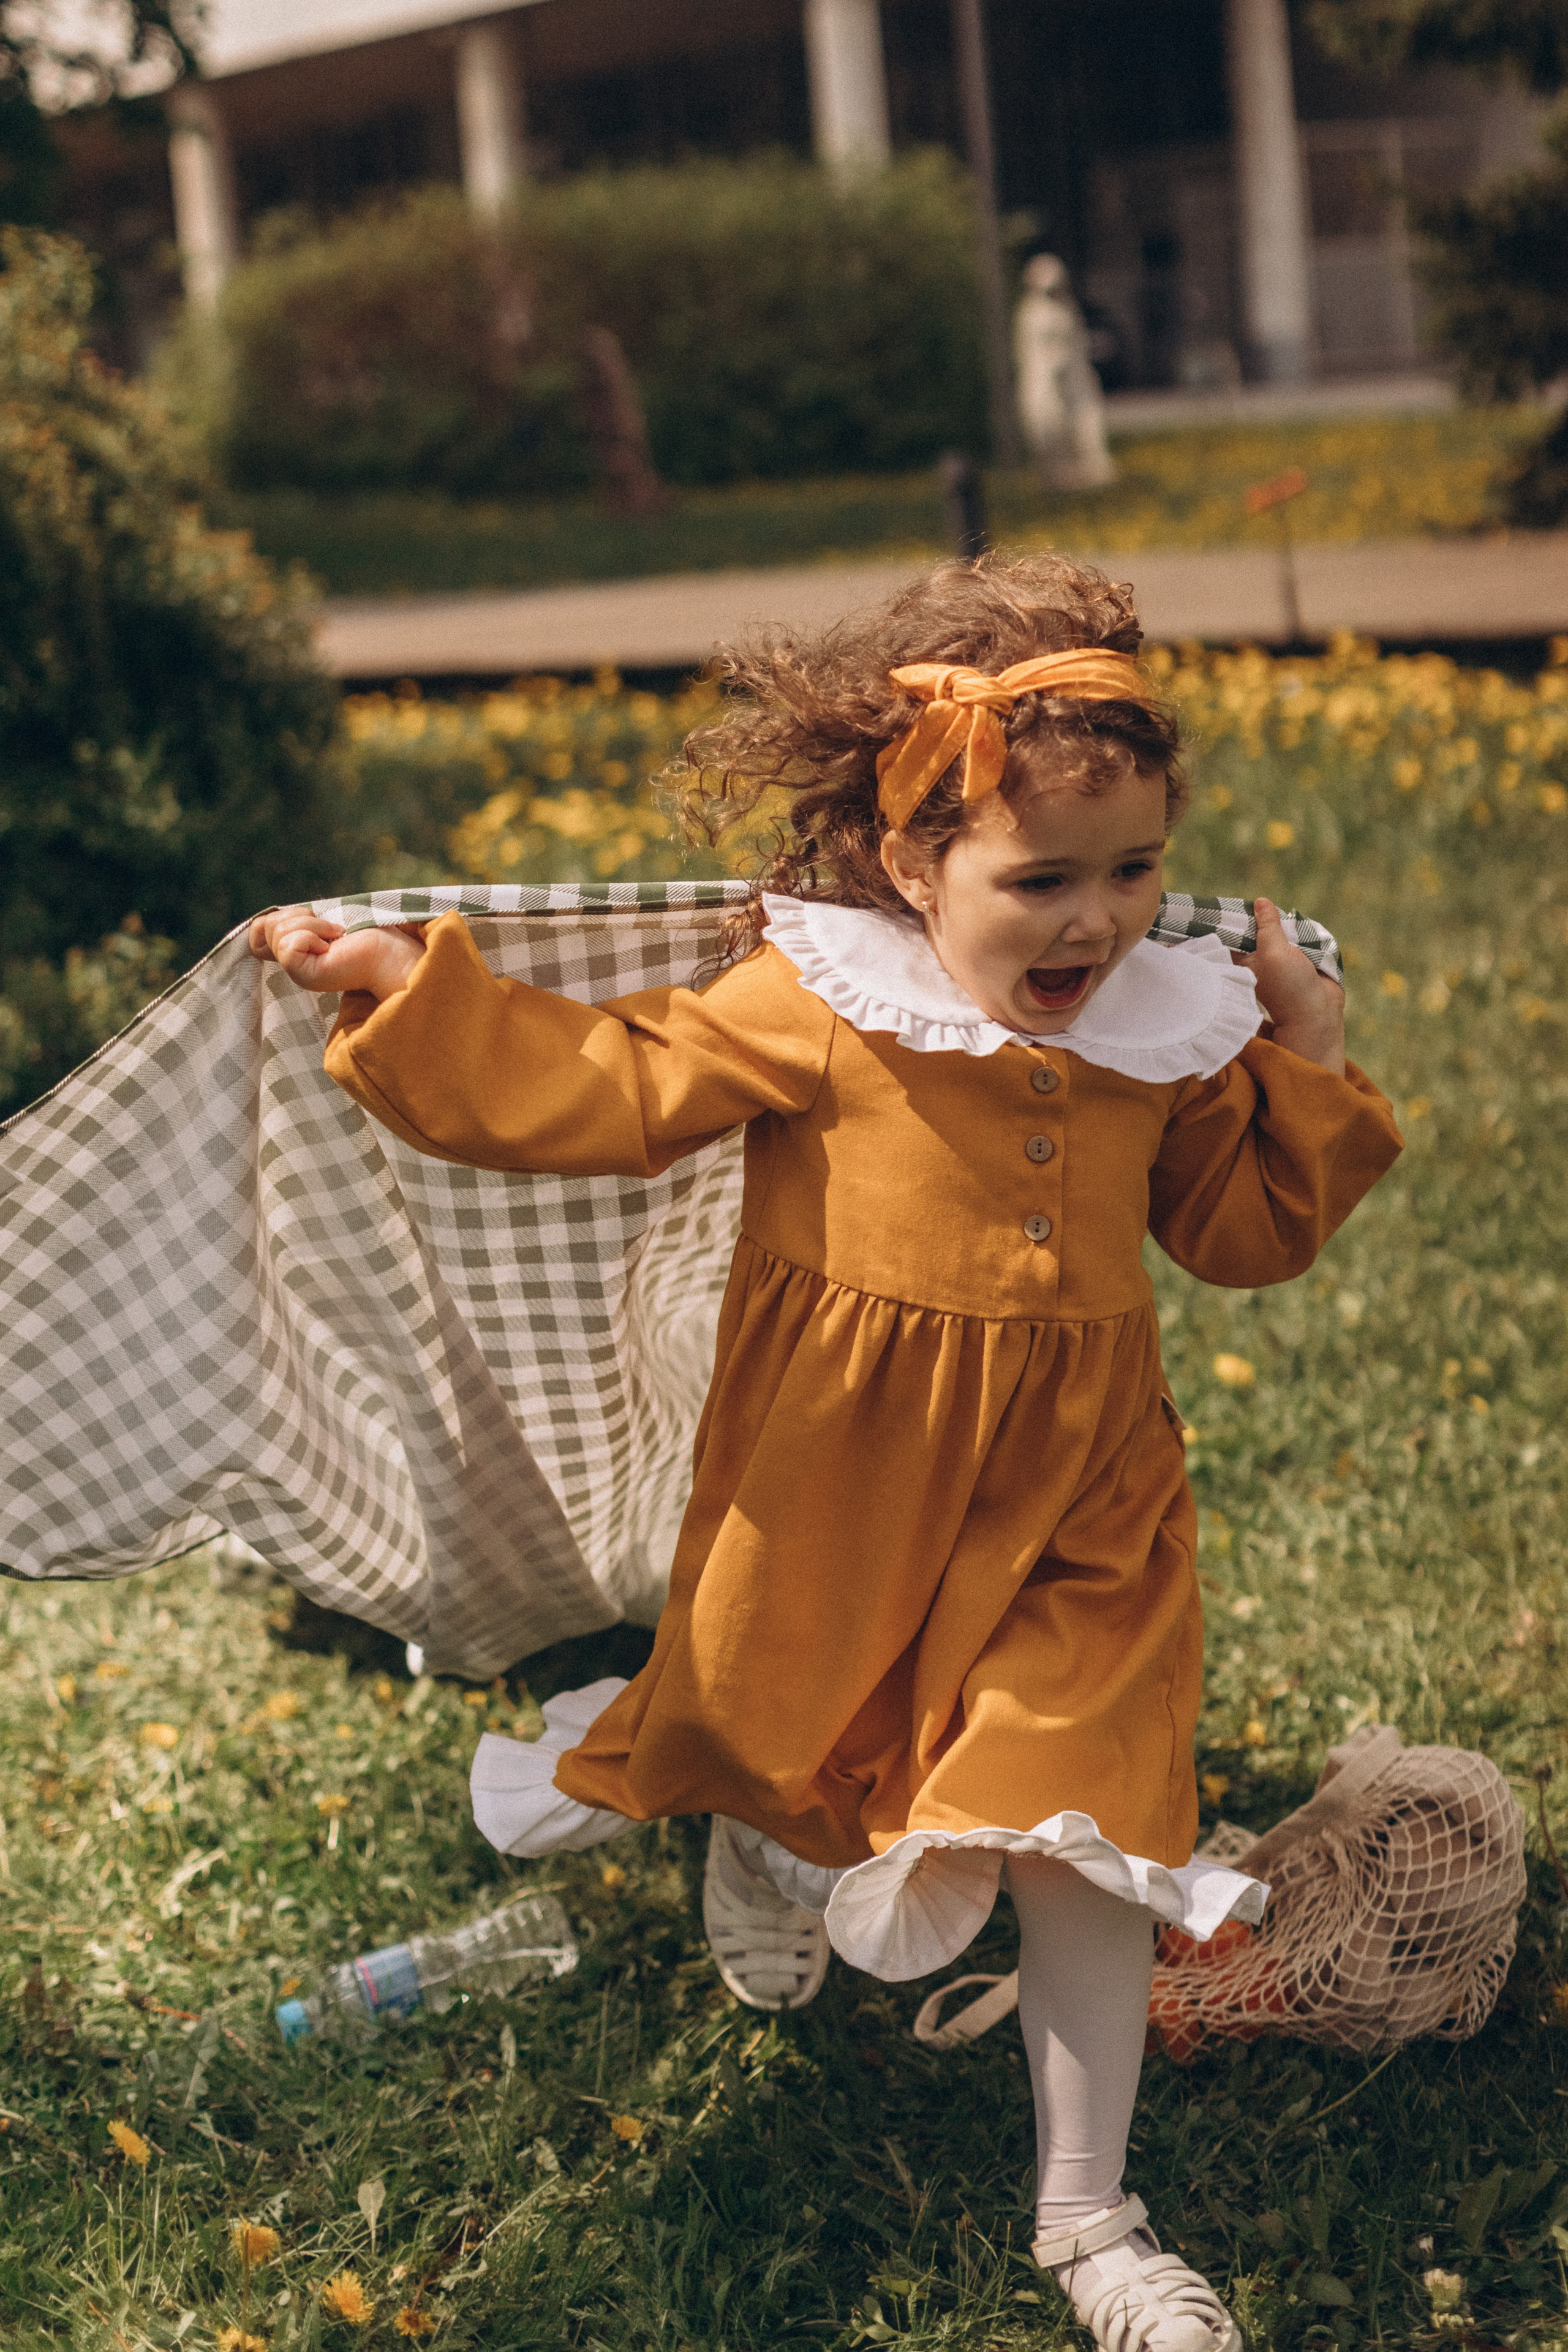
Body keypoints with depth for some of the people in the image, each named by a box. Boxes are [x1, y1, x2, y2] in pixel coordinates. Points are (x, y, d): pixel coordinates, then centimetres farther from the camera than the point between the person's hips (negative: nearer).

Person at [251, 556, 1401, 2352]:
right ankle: (764, 1849, 61)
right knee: (780, 1753, 20)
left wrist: (1306, 1063, 0)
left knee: (1085, 1841, -1)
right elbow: (600, 1088, -12)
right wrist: (396, 985, -19)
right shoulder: (818, 1004, -14)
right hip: (834, 1503, -2)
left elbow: (1249, 1228, 12)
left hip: (1068, 1518, 2)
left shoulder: (1167, 1031, -1)